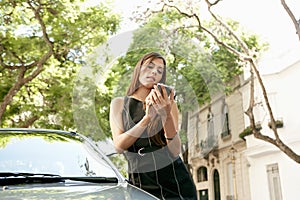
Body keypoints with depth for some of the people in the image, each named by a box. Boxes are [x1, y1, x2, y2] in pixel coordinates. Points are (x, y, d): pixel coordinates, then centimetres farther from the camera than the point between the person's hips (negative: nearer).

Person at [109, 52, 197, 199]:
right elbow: (119, 146, -10)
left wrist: (166, 116, -23)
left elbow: (175, 152, -9)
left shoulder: (167, 104, 1)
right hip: (139, 185, 0)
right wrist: (147, 118, -21)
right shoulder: (119, 103, 4)